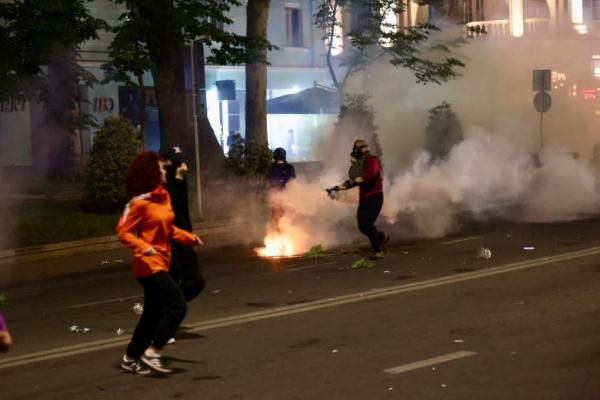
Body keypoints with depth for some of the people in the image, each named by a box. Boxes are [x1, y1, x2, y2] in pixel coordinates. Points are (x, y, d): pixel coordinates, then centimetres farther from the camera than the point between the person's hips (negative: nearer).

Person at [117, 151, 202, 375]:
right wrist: (144, 247, -30)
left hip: (161, 262, 9)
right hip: (149, 264, -9)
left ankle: (131, 357, 25)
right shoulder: (141, 203, -17)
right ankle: (153, 352, -5)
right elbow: (124, 232, -16)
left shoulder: (164, 197, 8)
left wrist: (190, 238, 8)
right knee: (178, 305, -14)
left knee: (153, 313, 14)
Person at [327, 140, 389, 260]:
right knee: (362, 226, 5)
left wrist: (354, 180, -30)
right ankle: (382, 237, 28)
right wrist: (337, 188, 9)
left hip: (375, 197, -8)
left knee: (367, 224, -15)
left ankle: (378, 251, -4)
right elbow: (352, 183, 18)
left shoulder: (372, 160, -12)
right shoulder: (360, 164, 14)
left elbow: (370, 174, -33)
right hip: (364, 198, 8)